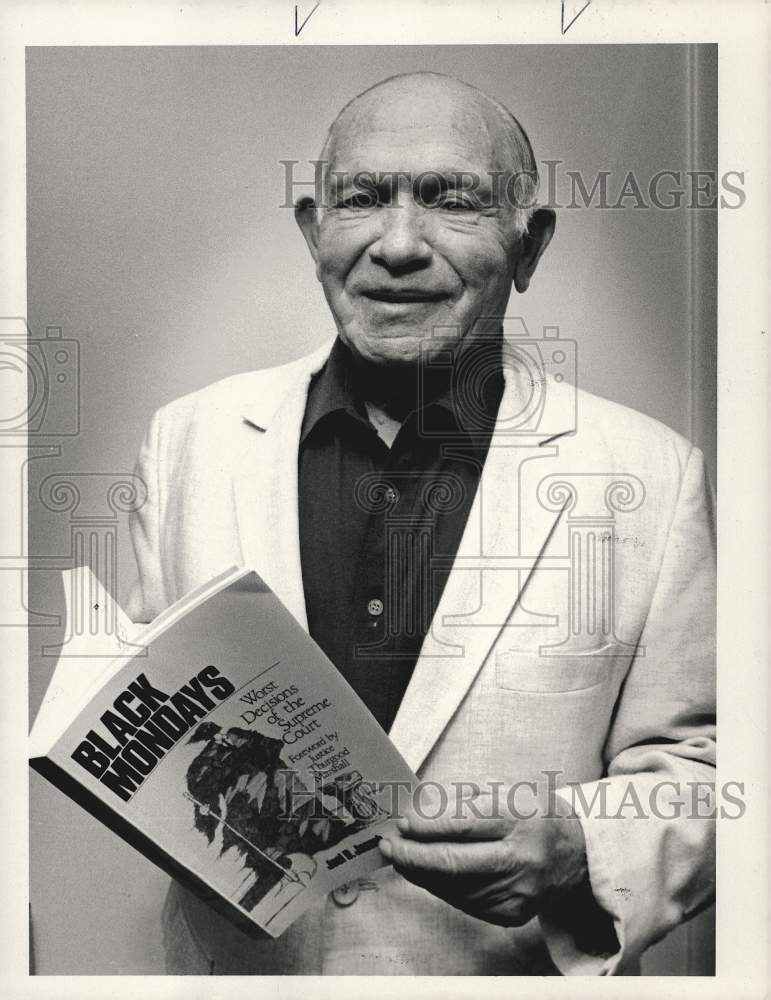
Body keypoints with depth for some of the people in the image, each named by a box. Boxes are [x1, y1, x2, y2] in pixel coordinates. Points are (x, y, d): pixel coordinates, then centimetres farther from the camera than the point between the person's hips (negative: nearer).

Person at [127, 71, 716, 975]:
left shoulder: (651, 473, -13)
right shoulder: (187, 437, -7)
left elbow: (692, 767, -6)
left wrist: (578, 849, -24)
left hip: (512, 969, -1)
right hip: (235, 962, 3)